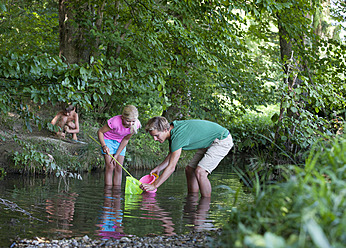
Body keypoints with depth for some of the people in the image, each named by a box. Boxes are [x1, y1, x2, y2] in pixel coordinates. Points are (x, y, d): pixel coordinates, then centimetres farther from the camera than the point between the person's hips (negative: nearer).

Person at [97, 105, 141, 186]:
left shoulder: (136, 124, -24)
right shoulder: (115, 122, -37)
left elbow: (126, 139, -10)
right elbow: (100, 132, -22)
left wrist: (116, 155, -11)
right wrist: (104, 146, -35)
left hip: (120, 142, 4)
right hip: (108, 140, -4)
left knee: (119, 168, -2)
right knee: (110, 167, -13)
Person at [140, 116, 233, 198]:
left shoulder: (178, 136, -30)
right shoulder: (172, 128, -2)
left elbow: (171, 167, -28)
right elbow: (171, 155, 16)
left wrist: (154, 185, -25)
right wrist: (158, 168, 5)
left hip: (222, 140, -10)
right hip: (209, 142, 10)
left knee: (200, 172, -23)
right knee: (190, 170, 7)